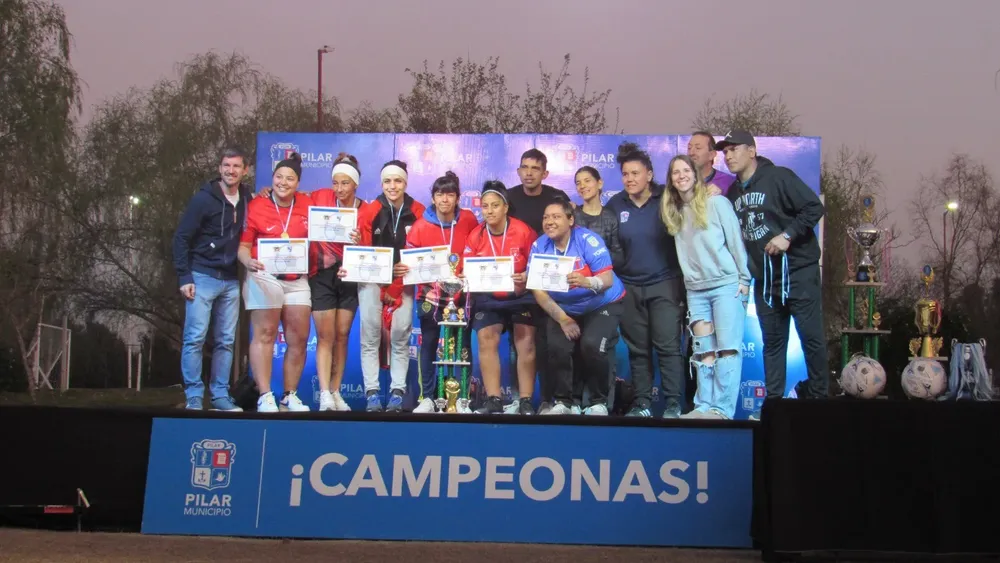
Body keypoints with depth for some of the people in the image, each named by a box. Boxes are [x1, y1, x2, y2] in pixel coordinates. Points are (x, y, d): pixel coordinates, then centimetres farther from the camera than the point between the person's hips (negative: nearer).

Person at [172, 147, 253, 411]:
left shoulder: (247, 199, 7)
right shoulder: (204, 198, -7)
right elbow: (181, 238, -6)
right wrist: (184, 277, -11)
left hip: (231, 281, 5)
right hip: (203, 277, -5)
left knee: (226, 341, 7)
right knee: (195, 338, -5)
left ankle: (221, 396, 13)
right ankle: (194, 397, 2)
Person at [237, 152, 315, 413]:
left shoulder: (307, 205, 7)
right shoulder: (256, 206, -3)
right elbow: (243, 245, -3)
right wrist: (248, 261, -22)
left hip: (297, 280, 4)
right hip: (265, 277, -4)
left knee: (299, 338, 4)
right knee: (265, 334, -4)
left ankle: (290, 396, 14)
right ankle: (265, 396, -3)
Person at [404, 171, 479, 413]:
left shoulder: (469, 220, -3)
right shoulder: (421, 226, -4)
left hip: (461, 294, 0)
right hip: (430, 294, 0)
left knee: (463, 345, 4)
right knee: (428, 345, 4)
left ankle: (463, 398, 11)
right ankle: (427, 398, 10)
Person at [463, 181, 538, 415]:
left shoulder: (523, 231, -13)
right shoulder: (475, 236, -5)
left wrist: (527, 278, -26)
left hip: (521, 295, -2)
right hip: (488, 297, 2)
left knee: (525, 341, -10)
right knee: (486, 339, -11)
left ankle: (526, 402, -4)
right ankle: (494, 401, -7)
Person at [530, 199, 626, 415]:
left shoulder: (587, 239, -19)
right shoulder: (539, 246, -10)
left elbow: (608, 279, -26)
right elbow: (538, 289, -11)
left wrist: (587, 282, -47)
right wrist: (562, 319, -18)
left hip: (601, 305, -3)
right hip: (562, 309, 3)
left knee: (592, 345, -25)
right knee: (557, 347, -20)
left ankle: (599, 402, -4)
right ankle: (562, 401, 2)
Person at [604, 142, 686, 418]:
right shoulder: (615, 204, 4)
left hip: (664, 284, -3)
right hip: (628, 287, 3)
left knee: (668, 346, -4)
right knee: (637, 349, 8)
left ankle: (673, 405, 2)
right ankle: (642, 403, 17)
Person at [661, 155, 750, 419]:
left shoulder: (716, 202, -2)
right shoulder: (675, 212, 14)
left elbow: (736, 241, -3)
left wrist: (744, 279, -6)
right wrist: (690, 280, 8)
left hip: (726, 285, -5)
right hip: (695, 290, 5)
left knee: (728, 348, -9)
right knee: (703, 351, 3)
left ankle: (723, 409, -10)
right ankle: (704, 406, 3)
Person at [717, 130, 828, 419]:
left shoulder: (779, 178, -8)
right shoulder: (733, 194, 11)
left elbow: (814, 207, -13)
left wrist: (787, 235, -20)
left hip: (798, 271, -6)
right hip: (763, 278, 6)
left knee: (811, 336, -3)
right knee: (772, 341, 9)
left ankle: (819, 397, 9)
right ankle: (773, 401, 13)